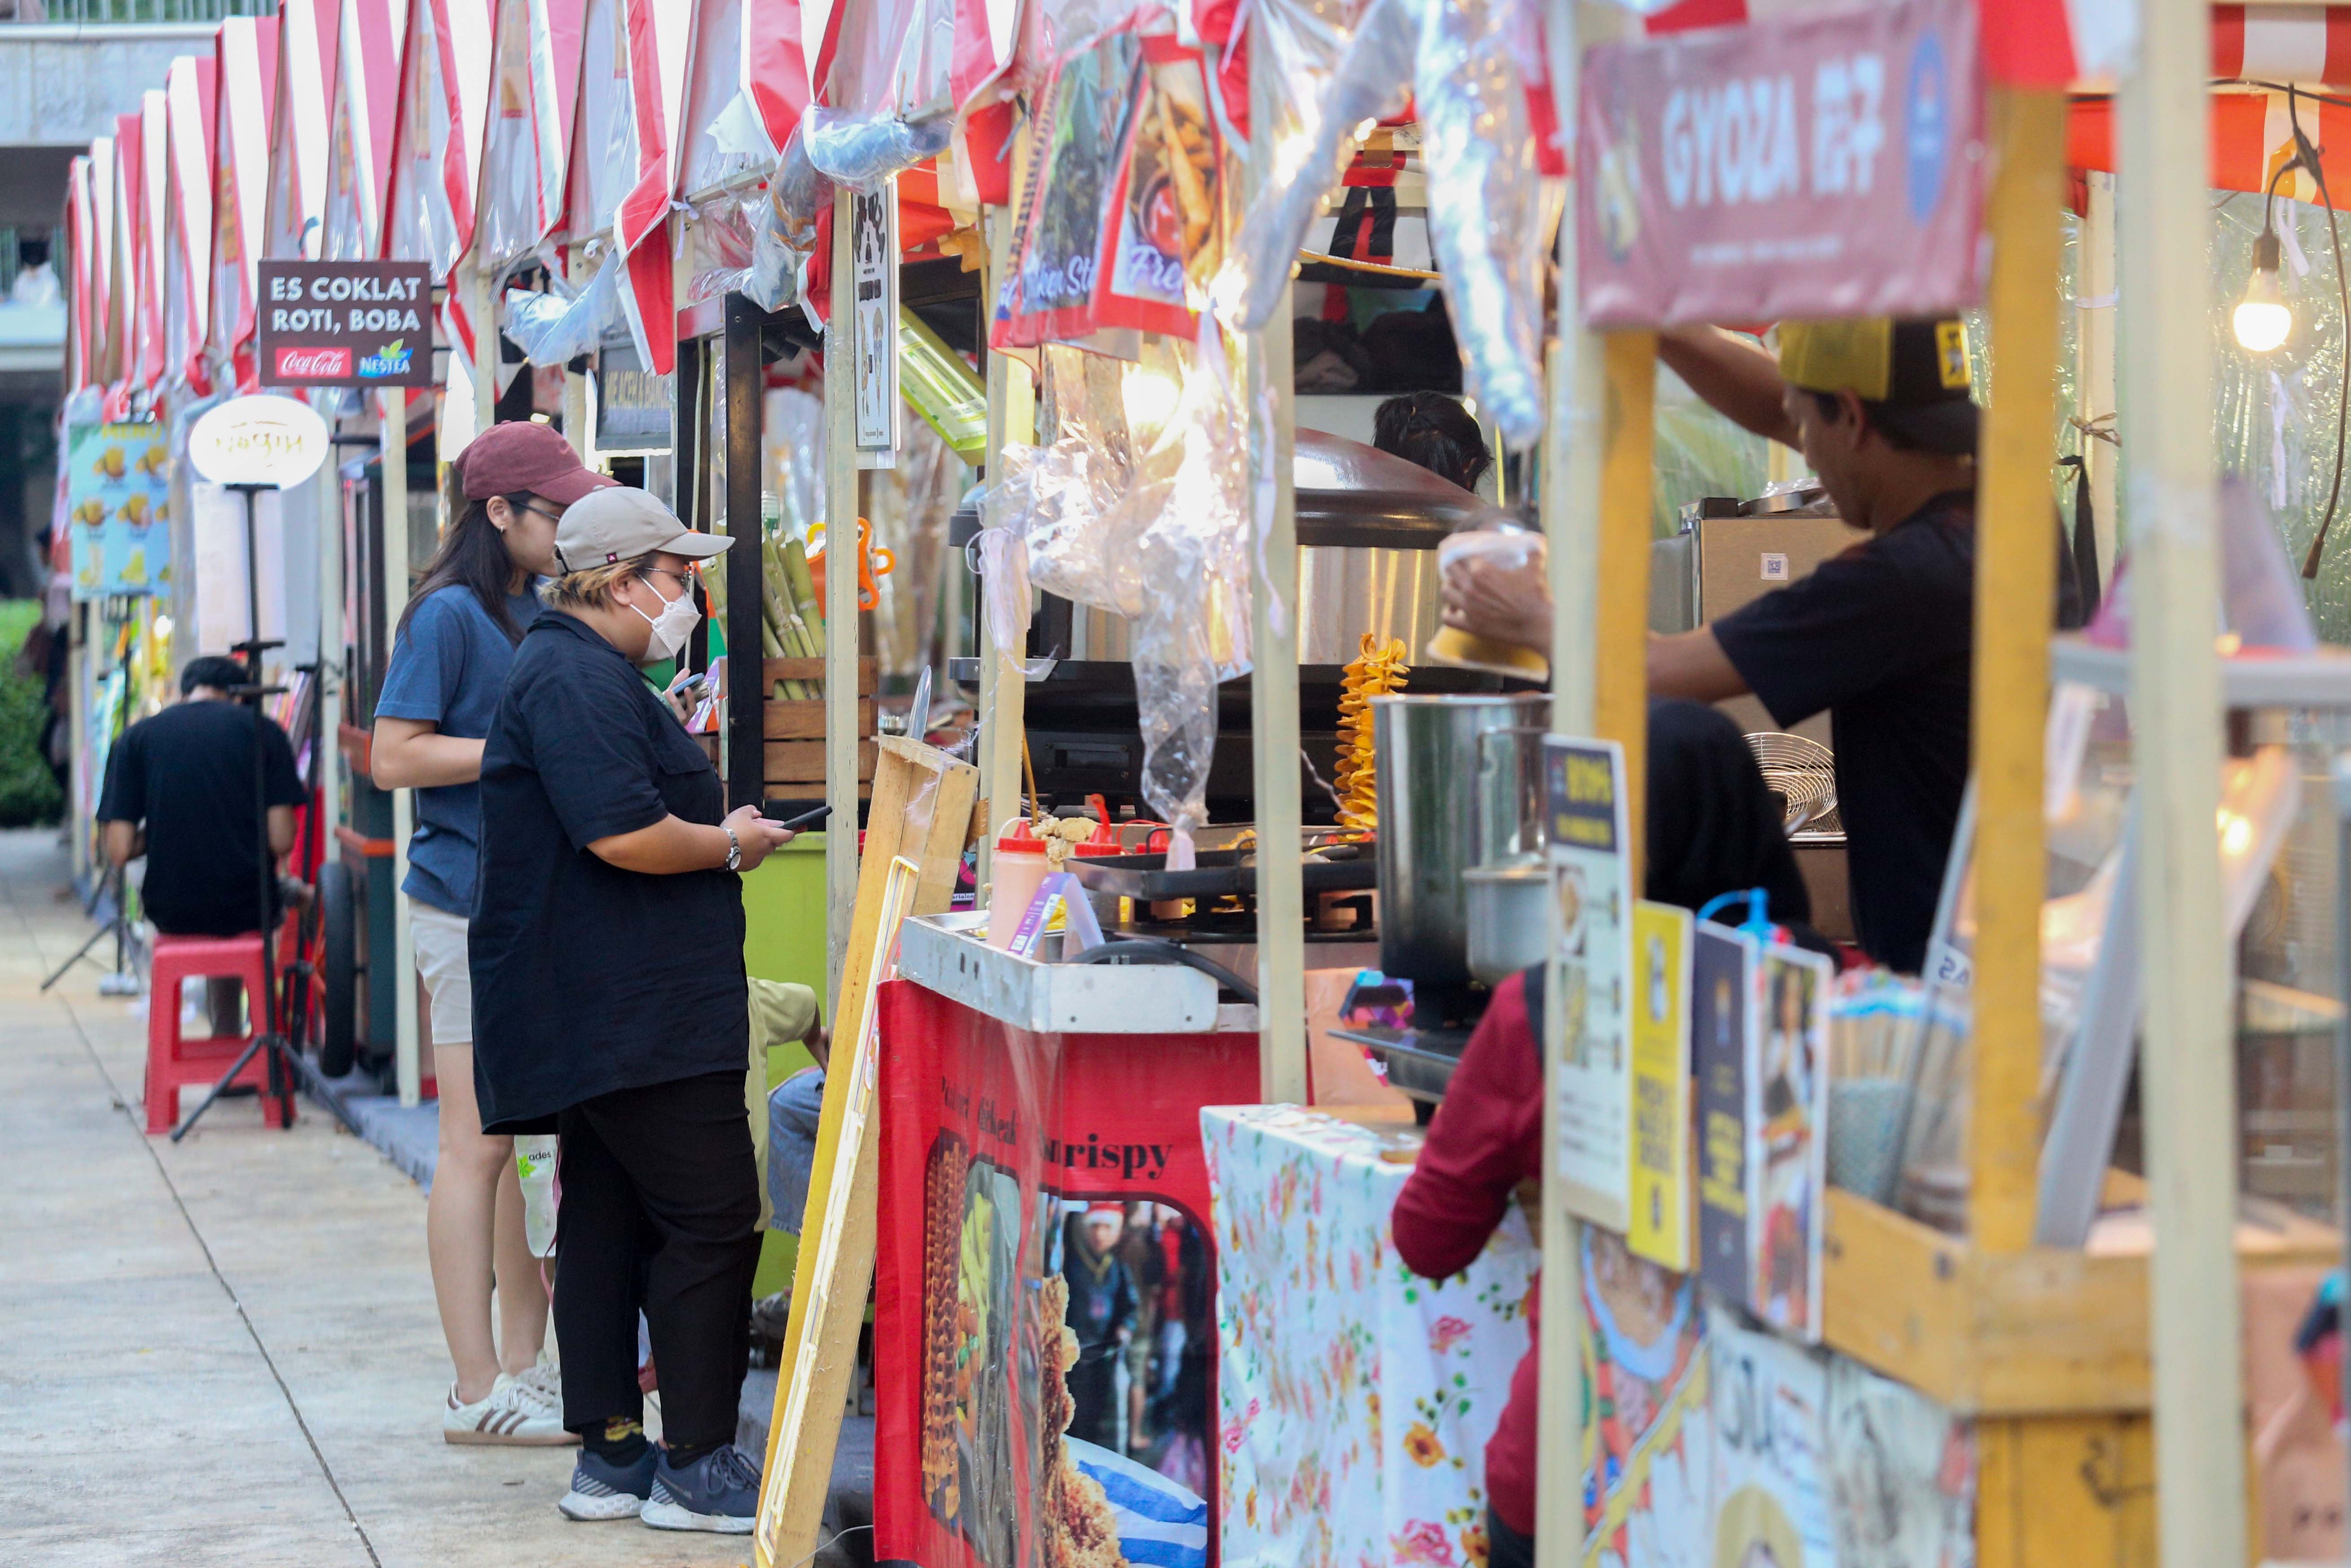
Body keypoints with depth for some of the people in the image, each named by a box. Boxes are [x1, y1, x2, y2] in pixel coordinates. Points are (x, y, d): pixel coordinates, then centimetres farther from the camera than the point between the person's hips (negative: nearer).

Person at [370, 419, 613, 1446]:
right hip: (470, 907, -8)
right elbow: (393, 758, -15)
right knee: (479, 1148, -5)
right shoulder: (449, 616, -10)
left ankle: (523, 1364, 16)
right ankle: (478, 1391, -2)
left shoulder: (534, 612, 15)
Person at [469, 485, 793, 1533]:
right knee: (711, 1222, -8)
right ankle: (695, 1468, -4)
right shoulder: (578, 681, -16)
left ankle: (610, 1456, 15)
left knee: (606, 1221, 11)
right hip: (634, 1015, -11)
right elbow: (625, 835, -25)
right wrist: (730, 846, -10)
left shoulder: (573, 671, 20)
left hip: (593, 1011, 11)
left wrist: (713, 829, 17)